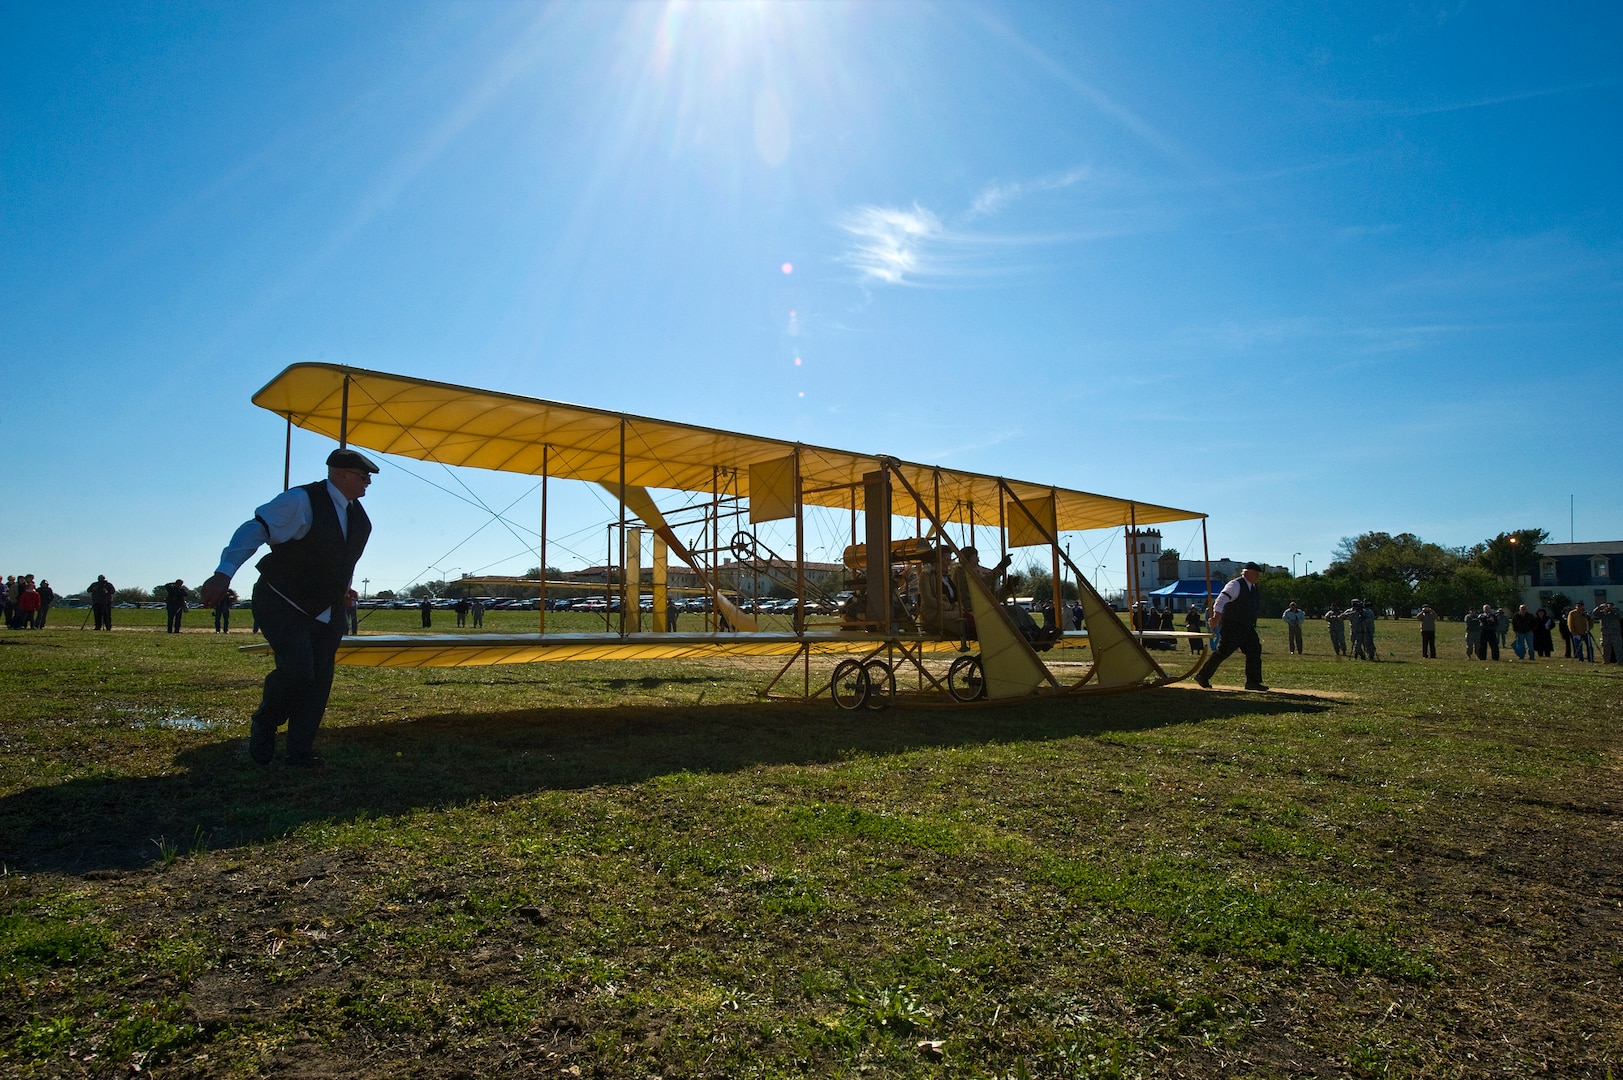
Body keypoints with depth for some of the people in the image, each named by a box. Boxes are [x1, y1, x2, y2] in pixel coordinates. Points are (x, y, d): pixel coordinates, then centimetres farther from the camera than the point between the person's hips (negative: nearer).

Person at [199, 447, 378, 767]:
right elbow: (254, 529, -26)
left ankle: (300, 751, 15)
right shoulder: (301, 501, -18)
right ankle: (264, 724, 11)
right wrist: (224, 573, -35)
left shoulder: (358, 515, 6)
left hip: (327, 611, 7)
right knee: (297, 668, -20)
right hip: (283, 605, -7)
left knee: (319, 678, 3)